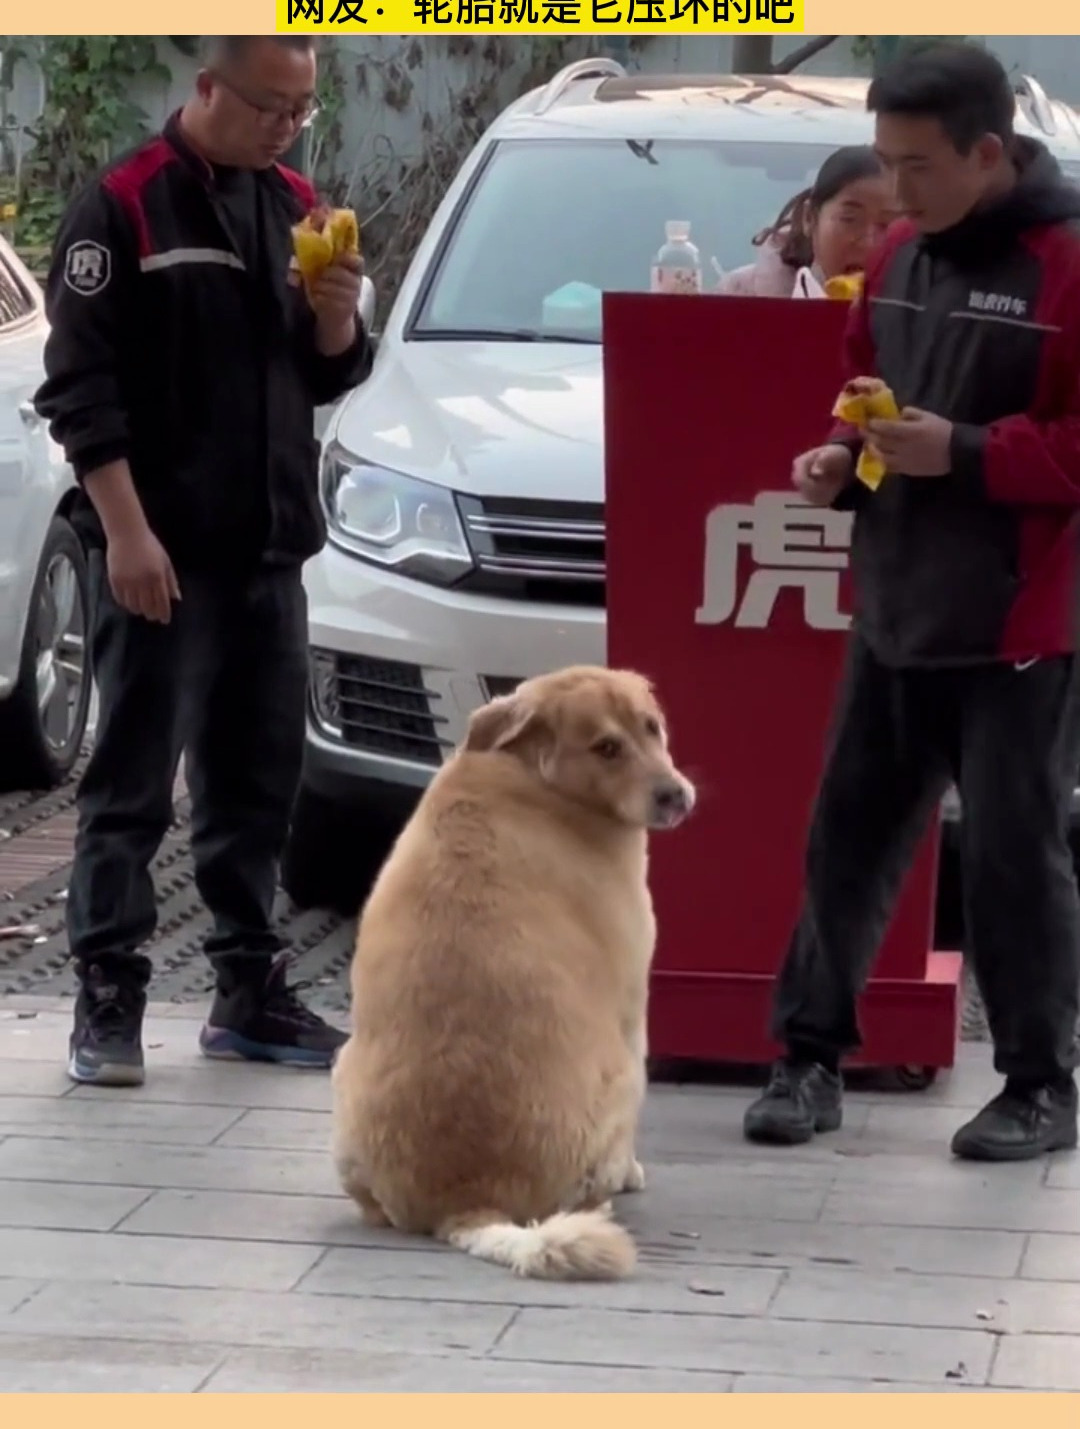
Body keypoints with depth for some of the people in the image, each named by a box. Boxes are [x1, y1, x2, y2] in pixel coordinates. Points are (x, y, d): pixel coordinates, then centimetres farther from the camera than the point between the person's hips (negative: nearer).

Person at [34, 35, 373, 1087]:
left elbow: (328, 380, 16)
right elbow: (79, 385, -12)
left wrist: (337, 321, -6)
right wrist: (125, 530, -19)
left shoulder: (295, 207, 12)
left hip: (269, 547, 7)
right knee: (133, 781, -3)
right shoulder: (122, 208, -8)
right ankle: (108, 1000, 1)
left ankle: (248, 991, 20)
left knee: (258, 780, 11)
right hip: (158, 550, -7)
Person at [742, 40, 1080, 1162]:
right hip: (891, 615, 7)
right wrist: (842, 457, 2)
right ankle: (810, 1054, 21)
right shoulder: (896, 260, 9)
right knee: (848, 841, 10)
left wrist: (964, 454, -22)